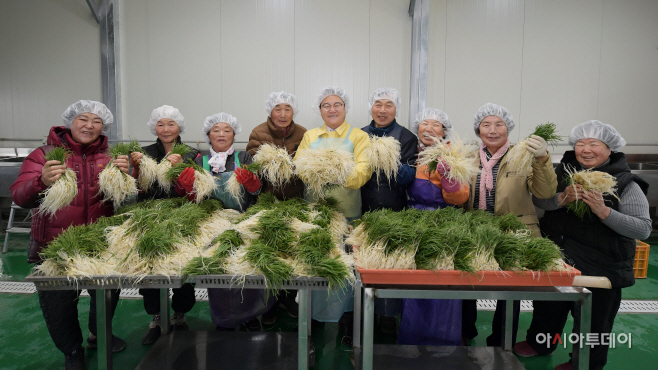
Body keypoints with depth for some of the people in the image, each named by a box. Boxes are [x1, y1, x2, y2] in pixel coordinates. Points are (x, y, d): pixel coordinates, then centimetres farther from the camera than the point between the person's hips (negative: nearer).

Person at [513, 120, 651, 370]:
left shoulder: (626, 184, -11)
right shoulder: (564, 171, 0)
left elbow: (644, 229, -16)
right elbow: (538, 200, -9)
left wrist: (604, 211, -28)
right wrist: (562, 198, -28)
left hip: (601, 269, -3)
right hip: (556, 259, 4)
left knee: (593, 325, 14)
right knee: (548, 308, 23)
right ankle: (539, 343, 48)